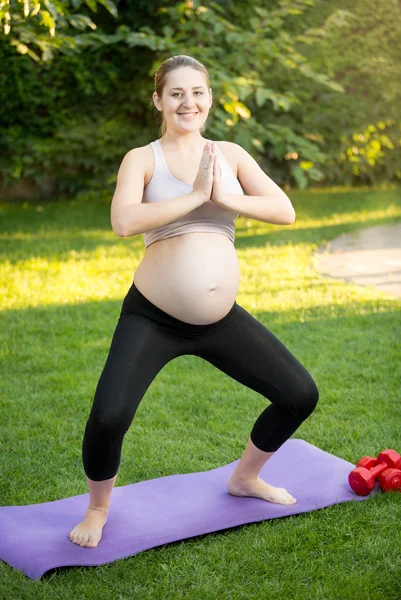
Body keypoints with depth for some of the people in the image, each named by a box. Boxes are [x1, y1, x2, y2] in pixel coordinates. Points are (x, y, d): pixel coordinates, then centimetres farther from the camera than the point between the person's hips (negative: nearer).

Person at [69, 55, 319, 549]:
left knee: (300, 395, 8)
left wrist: (227, 197, -15)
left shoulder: (230, 154, 8)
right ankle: (98, 508, 11)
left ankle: (245, 478, 35)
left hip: (222, 319, 5)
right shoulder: (142, 159, -3)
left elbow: (285, 212, -1)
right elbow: (123, 221, -22)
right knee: (109, 416, -22)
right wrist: (196, 195, -18)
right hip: (153, 318, -4)